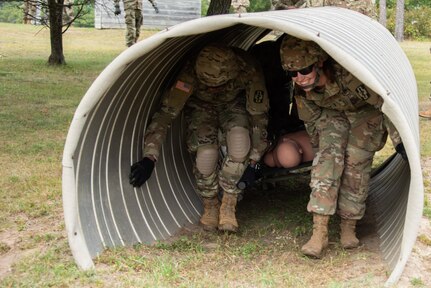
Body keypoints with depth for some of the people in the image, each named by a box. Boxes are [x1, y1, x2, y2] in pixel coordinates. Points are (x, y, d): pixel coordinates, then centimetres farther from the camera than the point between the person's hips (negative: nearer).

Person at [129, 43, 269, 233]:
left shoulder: (248, 71, -37)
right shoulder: (190, 75, -40)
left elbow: (259, 114, -22)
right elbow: (165, 113, -37)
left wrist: (254, 158, -14)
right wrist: (149, 158, -43)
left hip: (233, 103, 0)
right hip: (200, 105, 0)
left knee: (239, 143, -30)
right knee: (205, 152, -25)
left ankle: (228, 203, -9)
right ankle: (209, 205, 3)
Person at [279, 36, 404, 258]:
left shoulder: (347, 73, -44)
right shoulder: (301, 87, -25)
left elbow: (384, 101, -34)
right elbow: (311, 118, -4)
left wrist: (399, 140, -32)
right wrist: (318, 143, 9)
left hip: (365, 111, -3)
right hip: (333, 113, 3)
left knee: (356, 162, -12)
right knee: (328, 156, -17)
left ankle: (349, 227, 6)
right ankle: (320, 232, -19)